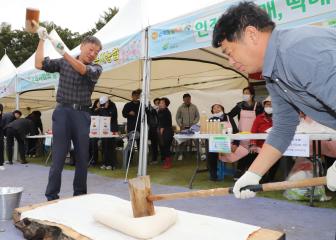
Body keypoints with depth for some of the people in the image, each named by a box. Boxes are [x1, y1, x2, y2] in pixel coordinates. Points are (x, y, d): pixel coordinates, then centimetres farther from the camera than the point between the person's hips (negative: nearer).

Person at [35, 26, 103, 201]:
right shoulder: (63, 63, 9)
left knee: (83, 157, 4)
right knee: (59, 156, -6)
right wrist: (42, 40, -2)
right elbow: (39, 64, 2)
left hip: (82, 115, 1)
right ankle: (51, 196, 4)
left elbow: (83, 70, -15)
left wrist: (64, 53, -27)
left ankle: (80, 195, 18)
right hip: (63, 112, -1)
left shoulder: (96, 68, 6)